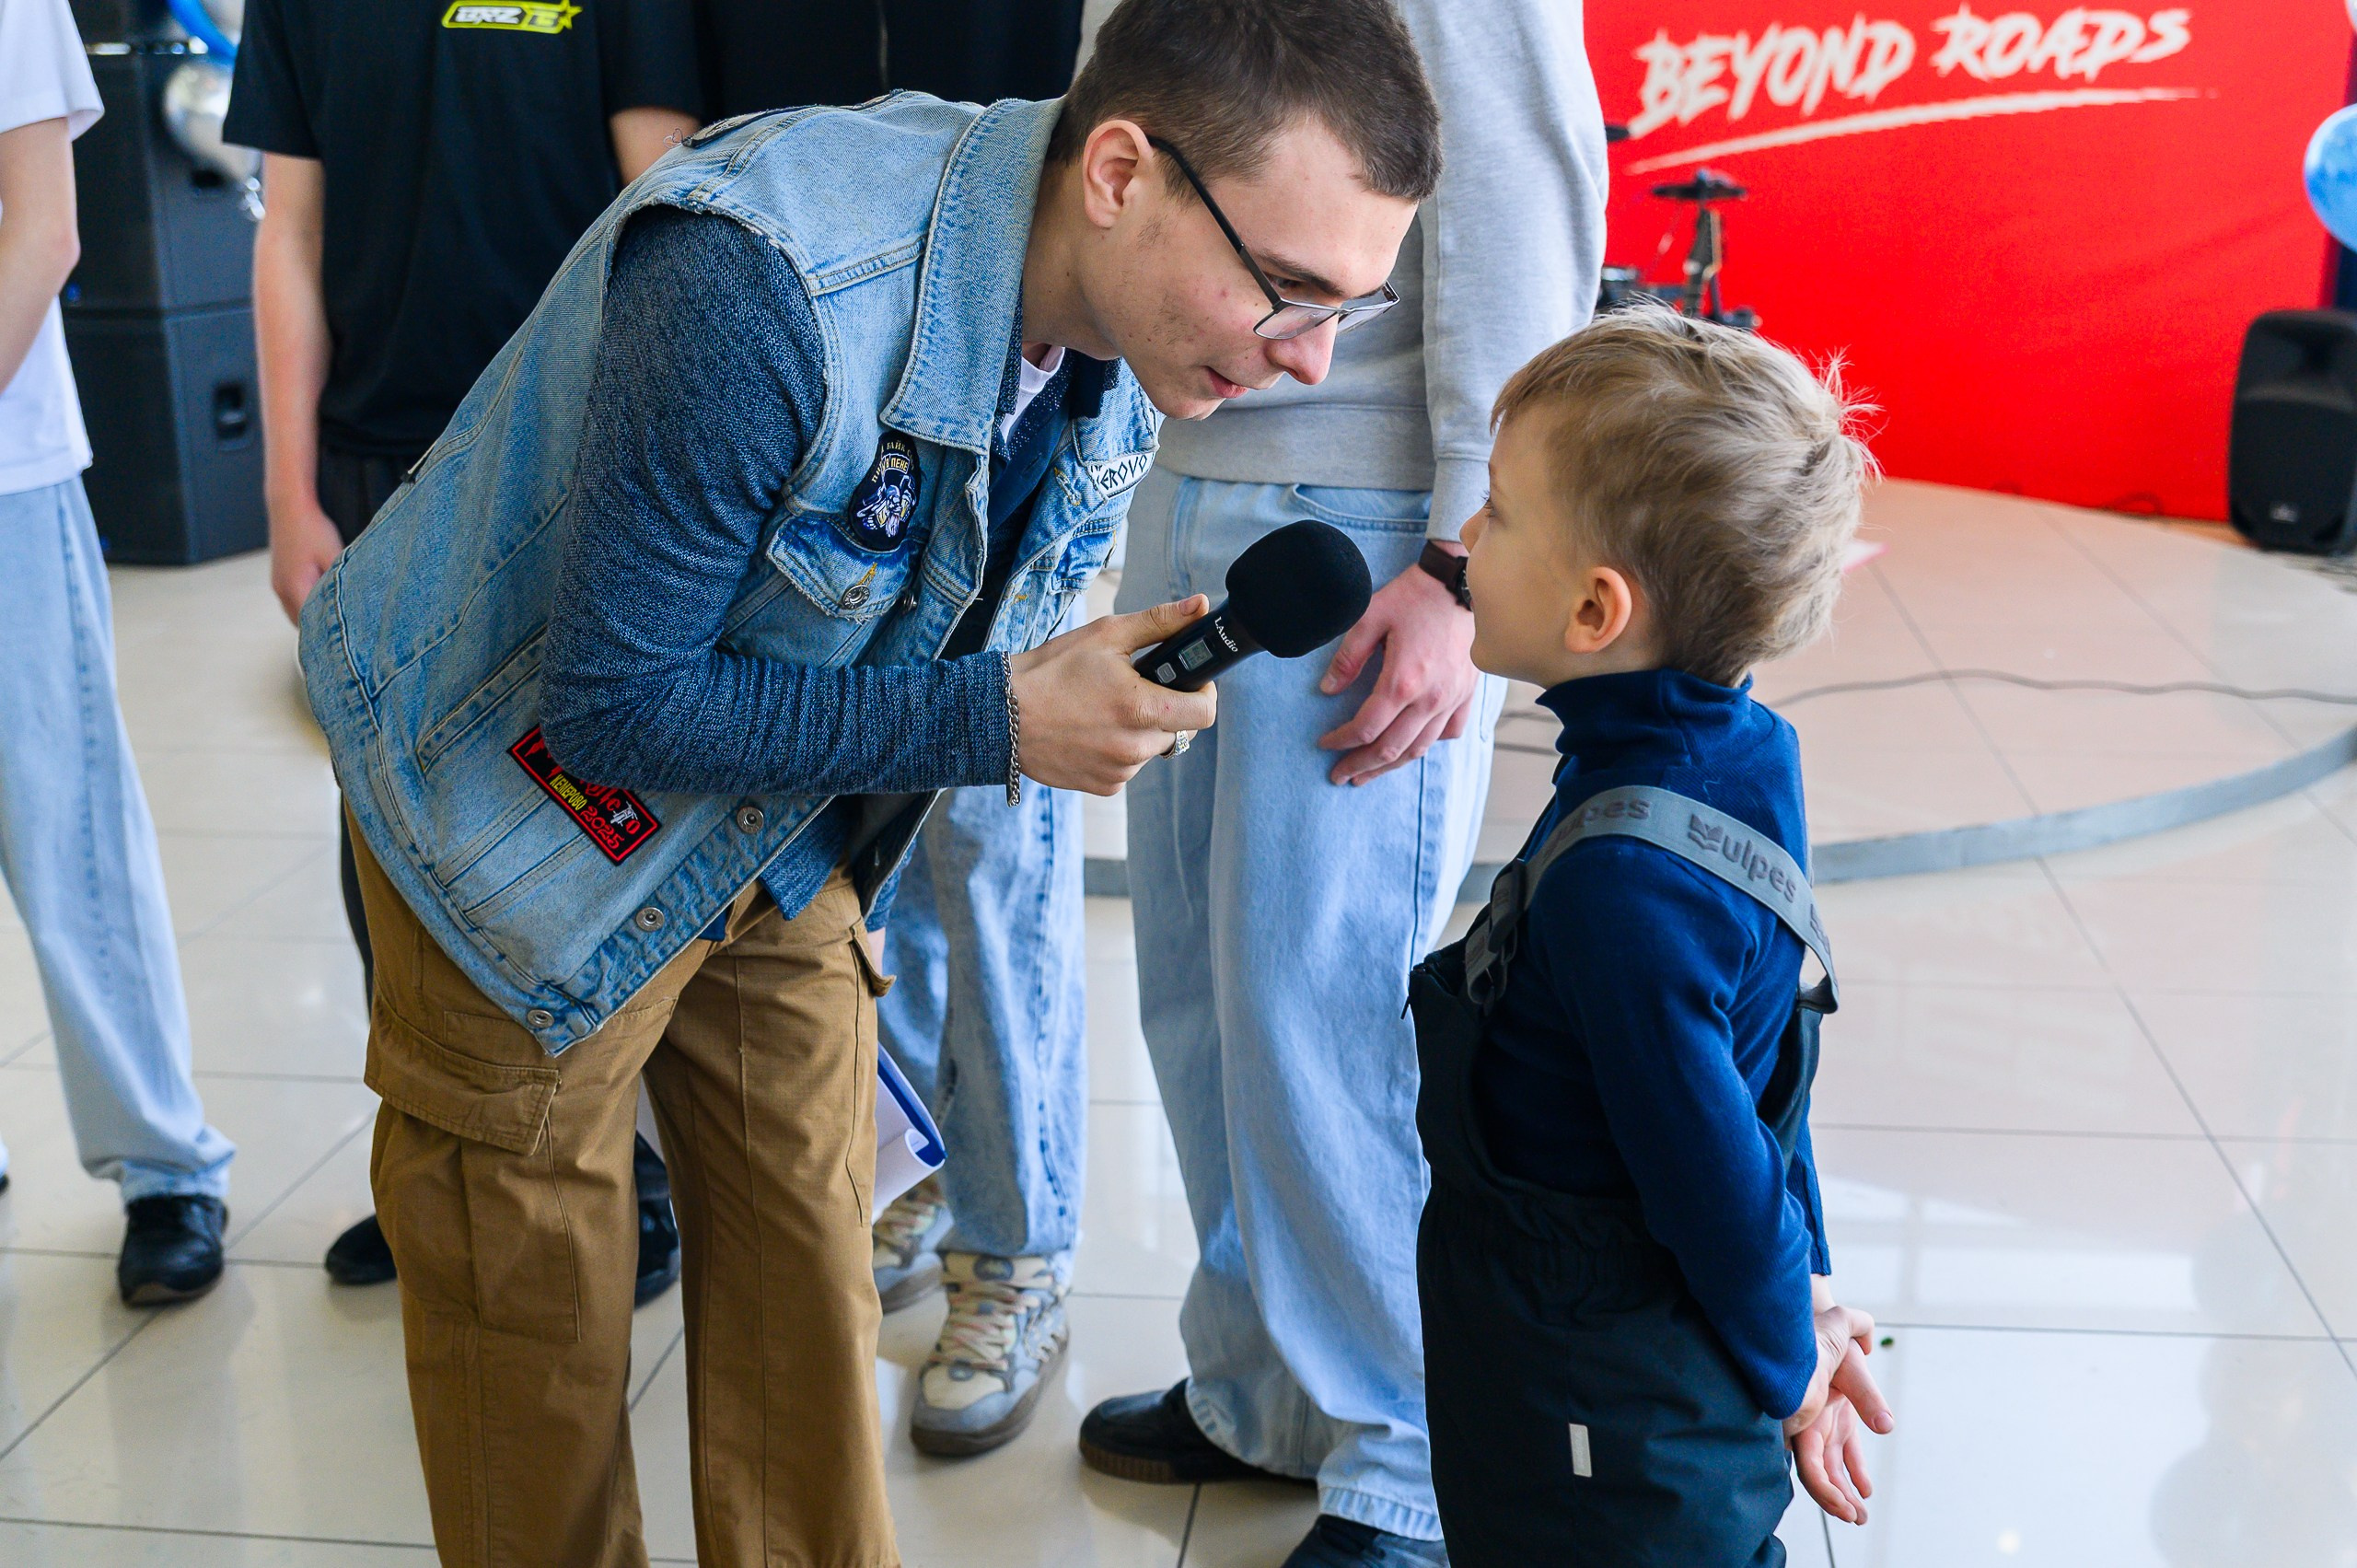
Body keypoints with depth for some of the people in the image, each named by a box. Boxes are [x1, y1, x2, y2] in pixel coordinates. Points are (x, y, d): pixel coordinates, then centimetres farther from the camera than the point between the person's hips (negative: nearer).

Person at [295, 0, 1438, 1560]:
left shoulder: (1131, 332, -13)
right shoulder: (763, 282, -38)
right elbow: (608, 701, -31)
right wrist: (990, 722, -34)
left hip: (786, 832, 6)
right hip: (531, 817, -5)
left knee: (809, 1288, 11)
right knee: (539, 1338, 7)